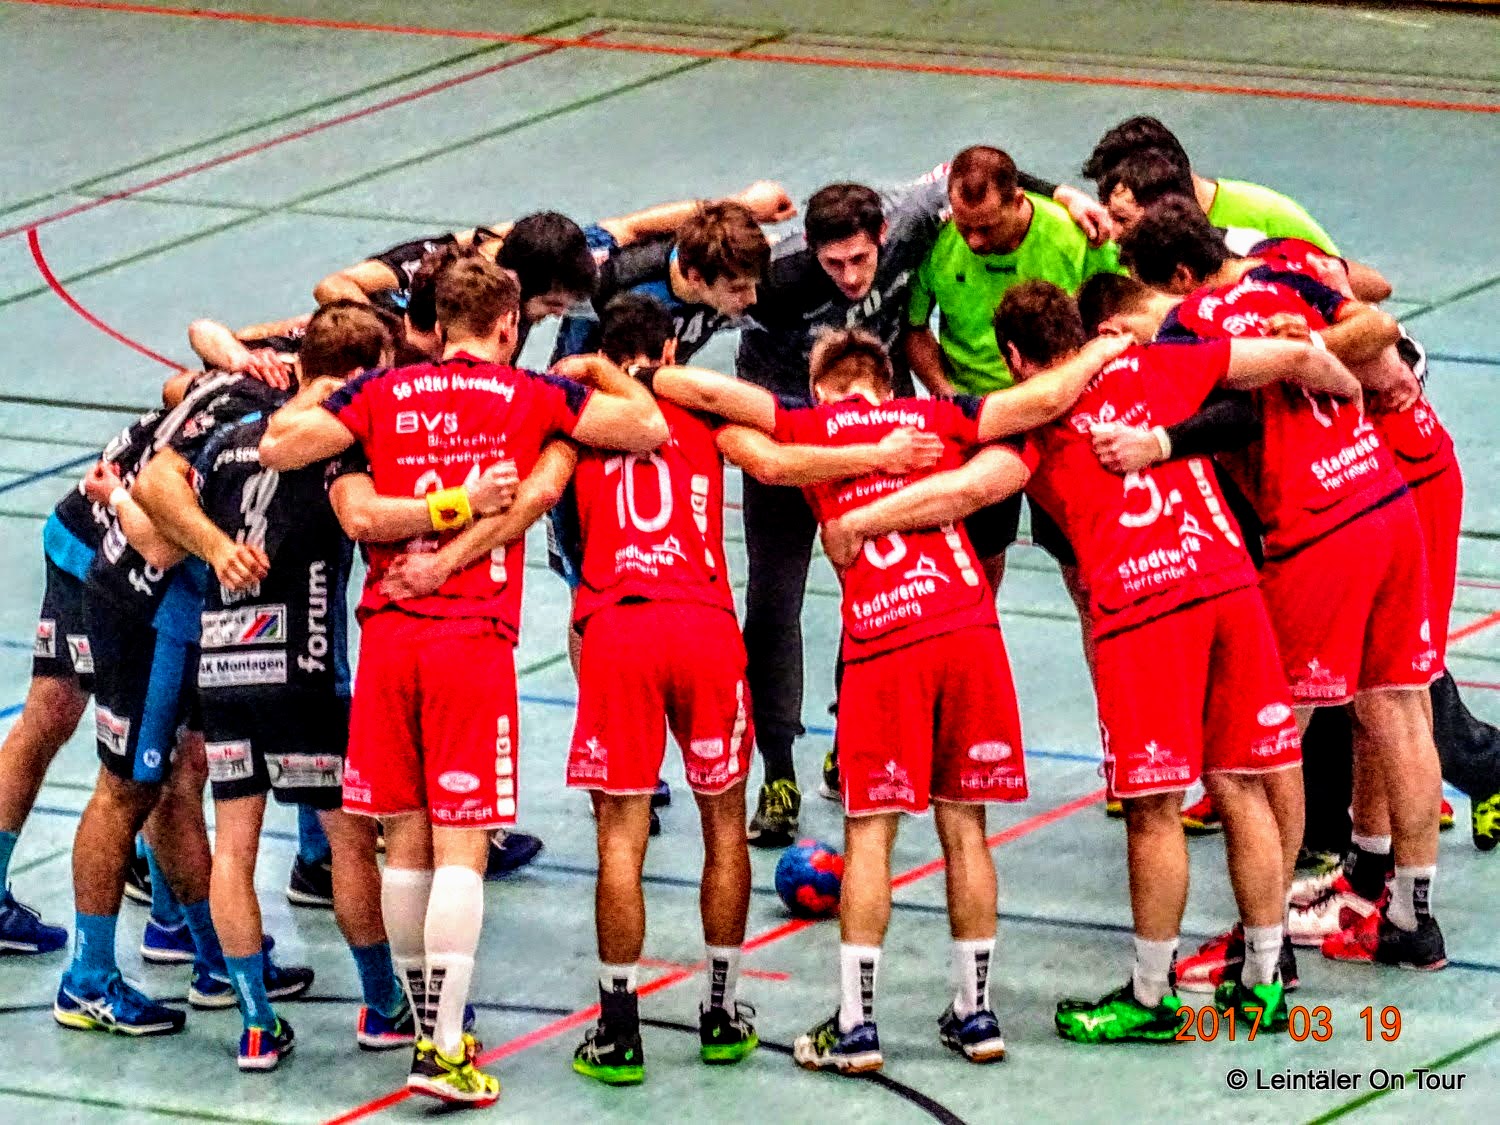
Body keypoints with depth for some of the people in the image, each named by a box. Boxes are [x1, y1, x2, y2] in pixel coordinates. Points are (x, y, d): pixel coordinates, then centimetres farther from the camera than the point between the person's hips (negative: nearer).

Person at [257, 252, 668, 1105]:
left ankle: (428, 1026, 22)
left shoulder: (384, 394, 7)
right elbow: (650, 428, 1)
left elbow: (280, 447, 3)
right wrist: (601, 371, 19)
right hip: (474, 639, -3)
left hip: (388, 632, 3)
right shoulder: (530, 396, 2)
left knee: (405, 840, 12)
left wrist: (314, 395, 23)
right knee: (460, 848, -4)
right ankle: (444, 1050, -11)